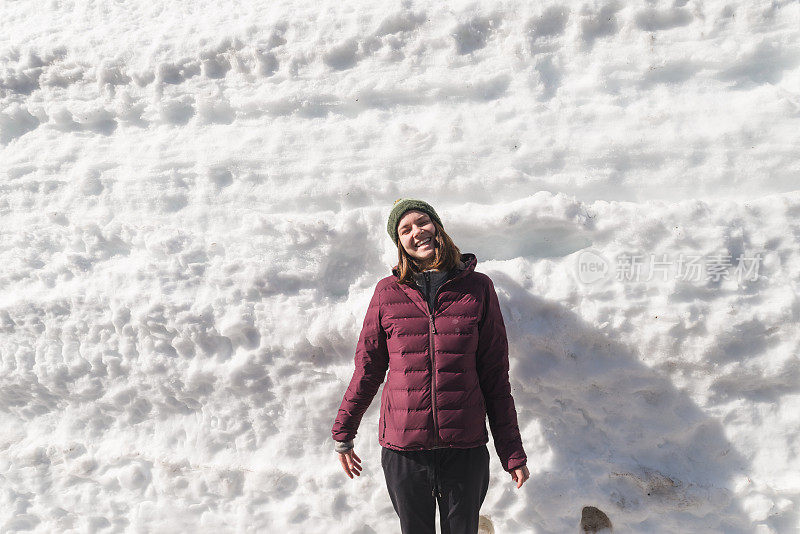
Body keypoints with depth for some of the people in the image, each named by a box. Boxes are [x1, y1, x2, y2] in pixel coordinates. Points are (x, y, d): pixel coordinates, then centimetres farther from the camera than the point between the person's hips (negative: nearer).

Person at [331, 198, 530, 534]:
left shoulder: (477, 288, 0)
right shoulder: (388, 292, 1)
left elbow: (495, 375, 2)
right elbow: (368, 367, 8)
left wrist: (512, 452, 2)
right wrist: (343, 433, 13)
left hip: (465, 449, 0)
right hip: (402, 449, 0)